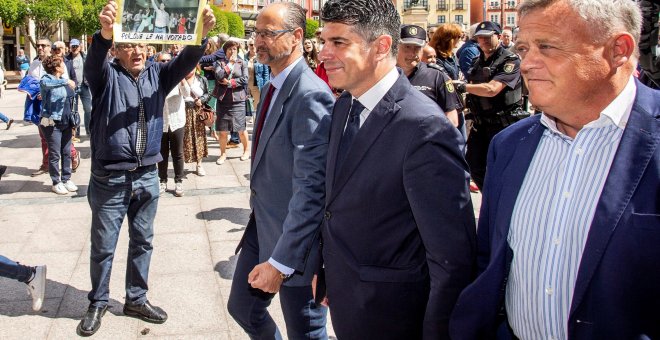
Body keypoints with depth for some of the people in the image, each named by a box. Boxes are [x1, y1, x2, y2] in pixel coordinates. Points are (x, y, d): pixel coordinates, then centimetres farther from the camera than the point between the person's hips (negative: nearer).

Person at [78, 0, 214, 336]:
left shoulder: (157, 74, 4)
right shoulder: (107, 75, -6)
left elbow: (186, 61, -12)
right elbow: (93, 63, -28)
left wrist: (200, 35, -33)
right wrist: (104, 34, -51)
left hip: (147, 177, 4)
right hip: (110, 179, -4)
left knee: (142, 242, 16)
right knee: (103, 246, 9)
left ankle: (136, 299, 33)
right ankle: (97, 304, 28)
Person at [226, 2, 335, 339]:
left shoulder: (310, 95, -23)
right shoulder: (270, 88, 9)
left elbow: (311, 187, -27)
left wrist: (280, 261, -26)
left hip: (293, 237, -9)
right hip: (261, 225, 9)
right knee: (242, 307, 21)